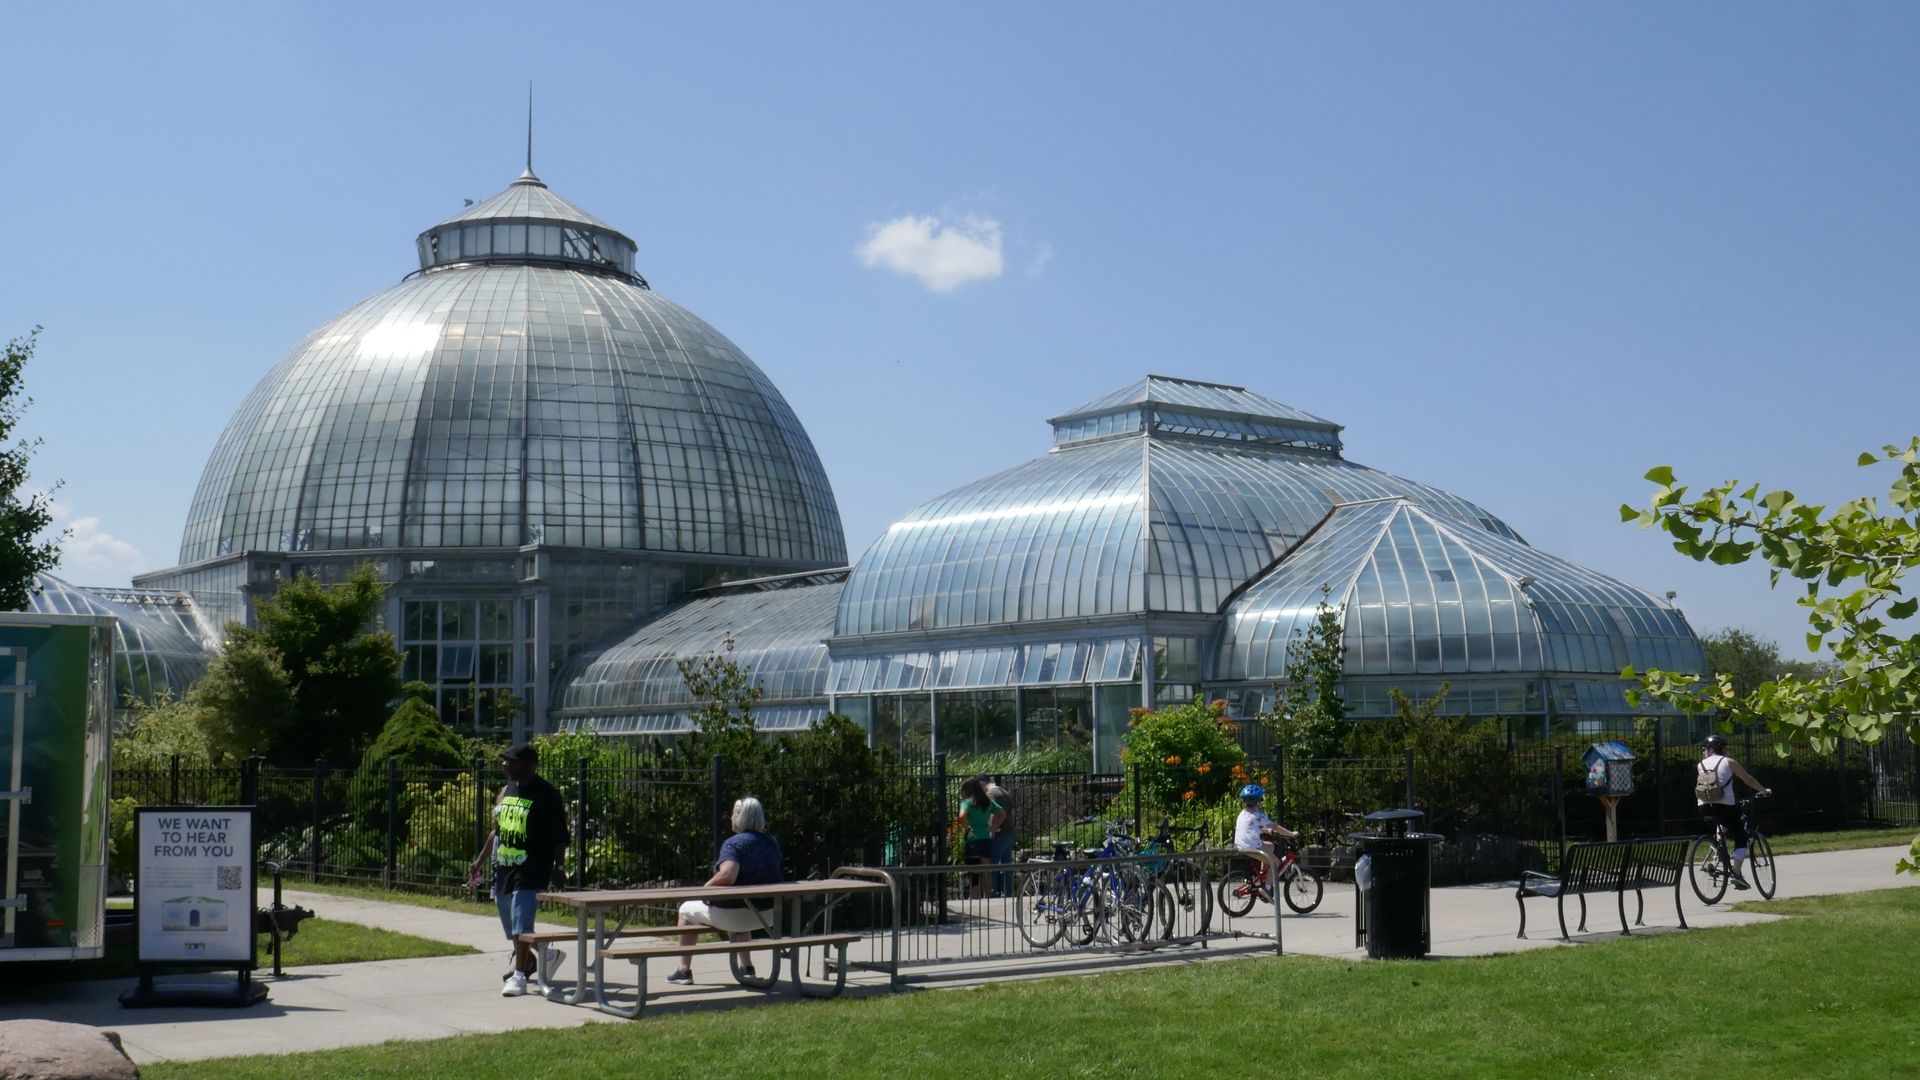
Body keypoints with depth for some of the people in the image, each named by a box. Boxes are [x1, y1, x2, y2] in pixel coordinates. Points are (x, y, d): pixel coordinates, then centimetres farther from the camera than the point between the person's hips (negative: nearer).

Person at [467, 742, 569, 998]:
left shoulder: (546, 794, -10)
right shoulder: (507, 790, 12)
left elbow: (559, 838, -10)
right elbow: (496, 830, 20)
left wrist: (557, 870, -14)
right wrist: (480, 862, 19)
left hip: (531, 871, -8)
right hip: (503, 868, 8)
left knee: (521, 922, -12)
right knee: (509, 921, 16)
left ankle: (519, 975, -6)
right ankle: (527, 961, 36)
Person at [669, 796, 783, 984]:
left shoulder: (733, 844, -18)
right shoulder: (772, 843, 5)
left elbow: (727, 876, -34)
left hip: (733, 915, -7)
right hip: (766, 915, 7)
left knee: (686, 910, 18)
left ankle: (684, 970, 19)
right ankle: (746, 967, 36)